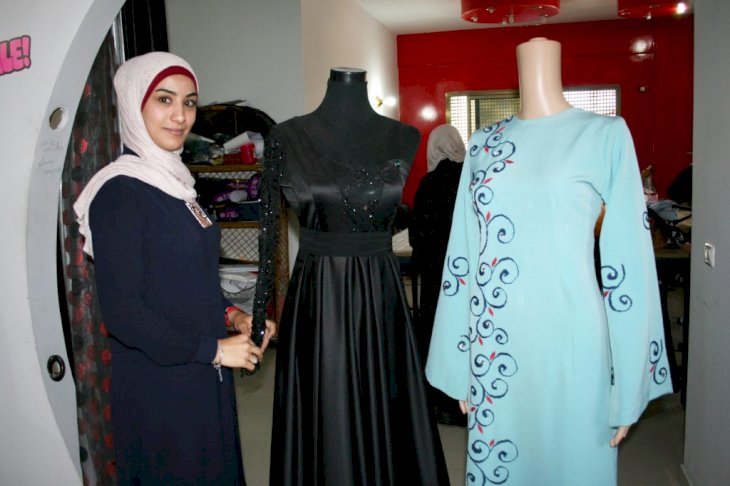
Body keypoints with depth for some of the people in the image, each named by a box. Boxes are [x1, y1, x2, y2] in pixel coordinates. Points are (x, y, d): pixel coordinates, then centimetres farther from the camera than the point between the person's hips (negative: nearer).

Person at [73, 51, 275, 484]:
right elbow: (122, 313, -21)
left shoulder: (175, 181, 8)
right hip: (158, 380, -8)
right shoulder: (119, 192, -18)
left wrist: (232, 316, 0)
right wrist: (213, 349, -17)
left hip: (205, 375, 8)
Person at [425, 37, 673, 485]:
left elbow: (628, 262, -5)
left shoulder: (607, 135, -3)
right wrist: (459, 363, 8)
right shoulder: (482, 143, 7)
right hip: (494, 343, 3)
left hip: (568, 336, -3)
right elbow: (464, 254, 7)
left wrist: (628, 384, -6)